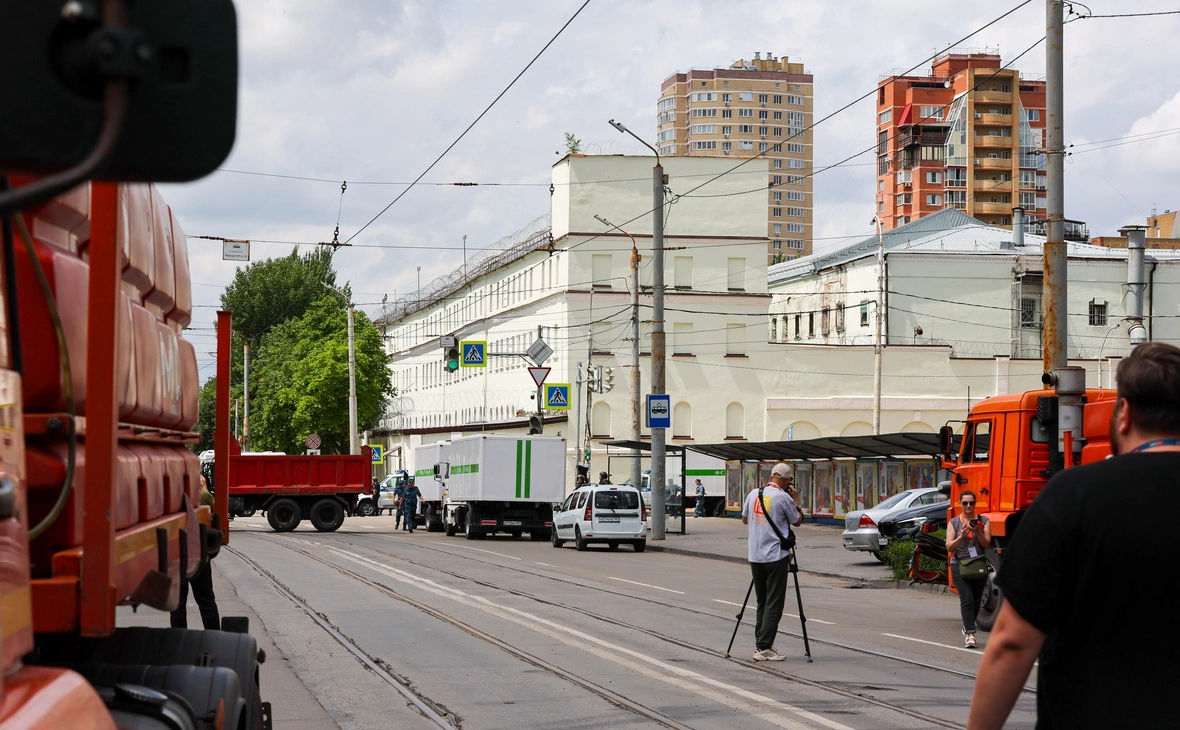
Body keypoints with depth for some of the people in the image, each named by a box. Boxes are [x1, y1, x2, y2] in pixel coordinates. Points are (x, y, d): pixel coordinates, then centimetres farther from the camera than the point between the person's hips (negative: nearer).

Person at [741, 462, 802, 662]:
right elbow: (797, 521, 2)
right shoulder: (784, 498, -11)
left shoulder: (753, 494, 5)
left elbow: (744, 519, 19)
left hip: (755, 556, 6)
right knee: (773, 604, -3)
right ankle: (764, 648, -9)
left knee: (762, 603, 15)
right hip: (776, 556, -6)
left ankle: (760, 645, 14)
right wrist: (795, 501, 16)